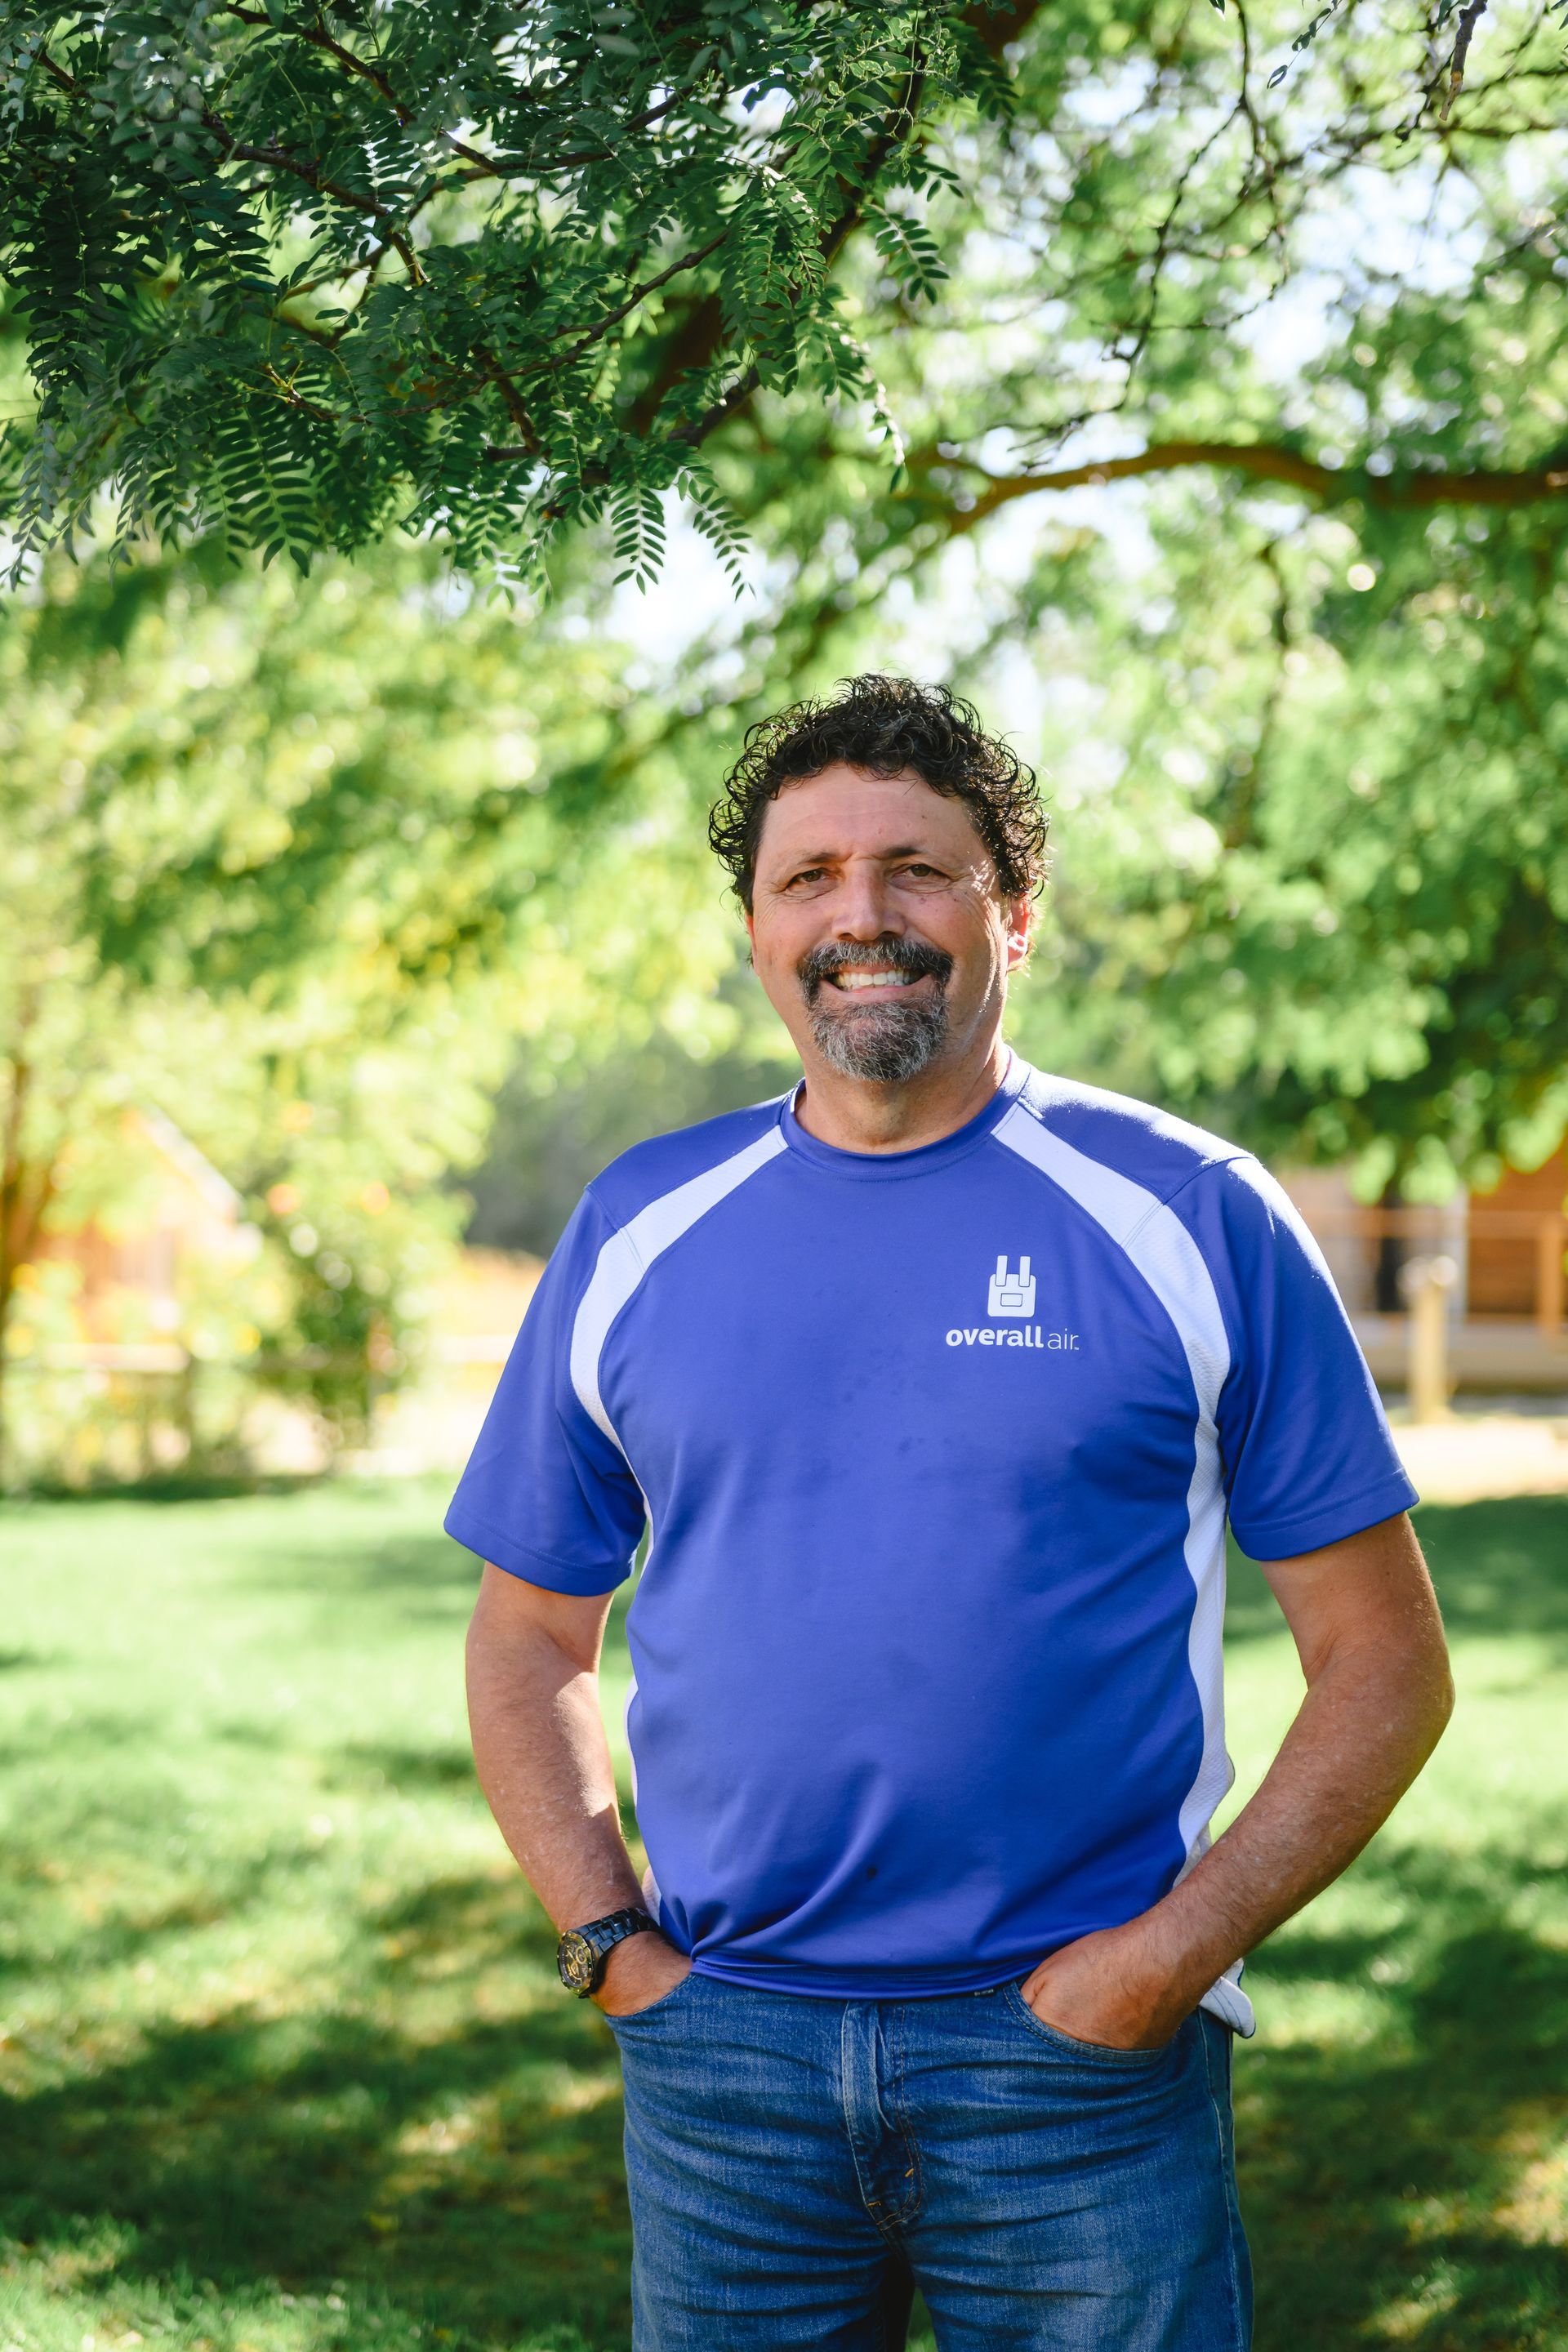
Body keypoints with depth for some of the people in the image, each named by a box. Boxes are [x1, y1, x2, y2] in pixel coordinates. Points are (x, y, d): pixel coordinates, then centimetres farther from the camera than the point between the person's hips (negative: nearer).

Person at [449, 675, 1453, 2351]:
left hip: (1074, 2041, -2)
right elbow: (530, 1642, 13)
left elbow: (1384, 1661, -1)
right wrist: (610, 1944, 0)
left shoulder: (1190, 1219, -2)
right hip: (722, 2047, 2)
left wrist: (1177, 1949, -10)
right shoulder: (639, 1232, 6)